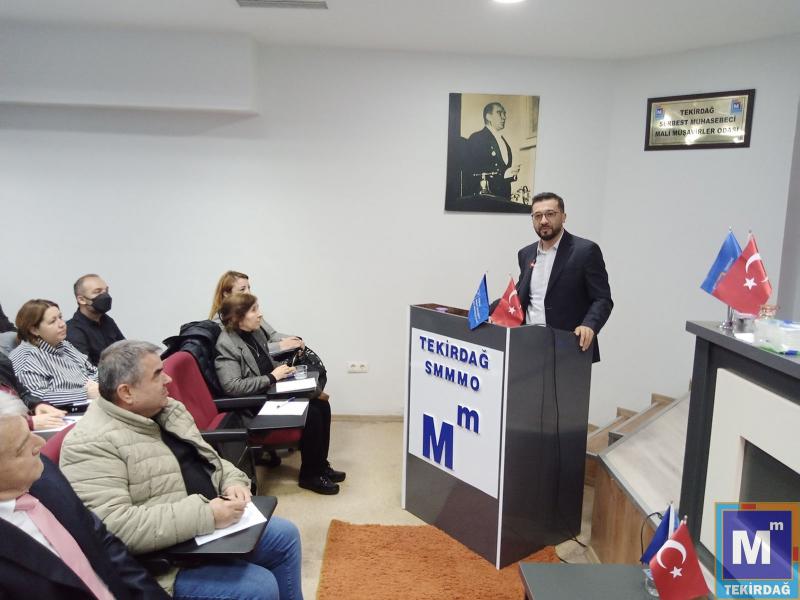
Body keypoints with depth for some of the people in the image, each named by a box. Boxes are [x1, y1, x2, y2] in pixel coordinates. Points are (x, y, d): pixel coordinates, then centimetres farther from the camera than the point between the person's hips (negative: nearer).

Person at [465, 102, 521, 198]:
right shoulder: (476, 138, -5)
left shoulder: (503, 141, 21)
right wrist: (503, 174, -19)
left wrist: (512, 173, 1)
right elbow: (471, 172, -15)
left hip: (504, 197, 7)